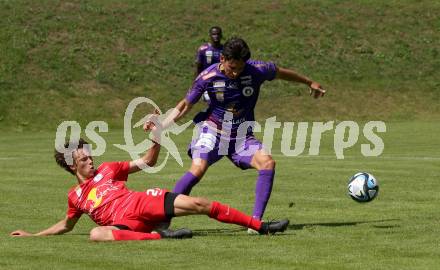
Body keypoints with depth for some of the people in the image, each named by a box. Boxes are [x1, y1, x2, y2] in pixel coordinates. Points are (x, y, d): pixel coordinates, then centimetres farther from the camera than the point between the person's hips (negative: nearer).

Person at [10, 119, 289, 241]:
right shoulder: (75, 196, 20)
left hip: (146, 203, 1)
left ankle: (262, 226, -14)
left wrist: (157, 137, 4)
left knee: (199, 204, -14)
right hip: (126, 224, -1)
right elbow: (66, 225, 34)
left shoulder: (108, 169, 20)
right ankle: (159, 236, -40)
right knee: (97, 234, -37)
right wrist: (33, 235, 29)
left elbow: (148, 162, 20)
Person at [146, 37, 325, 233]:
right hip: (213, 130, -2)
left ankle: (256, 220, -23)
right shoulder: (208, 77, -14)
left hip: (242, 136, 2)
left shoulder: (257, 70, -11)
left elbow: (282, 73, 11)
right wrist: (159, 127, -15)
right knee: (198, 169, -28)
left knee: (267, 162, -25)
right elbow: (184, 106, -2)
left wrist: (309, 83, 27)